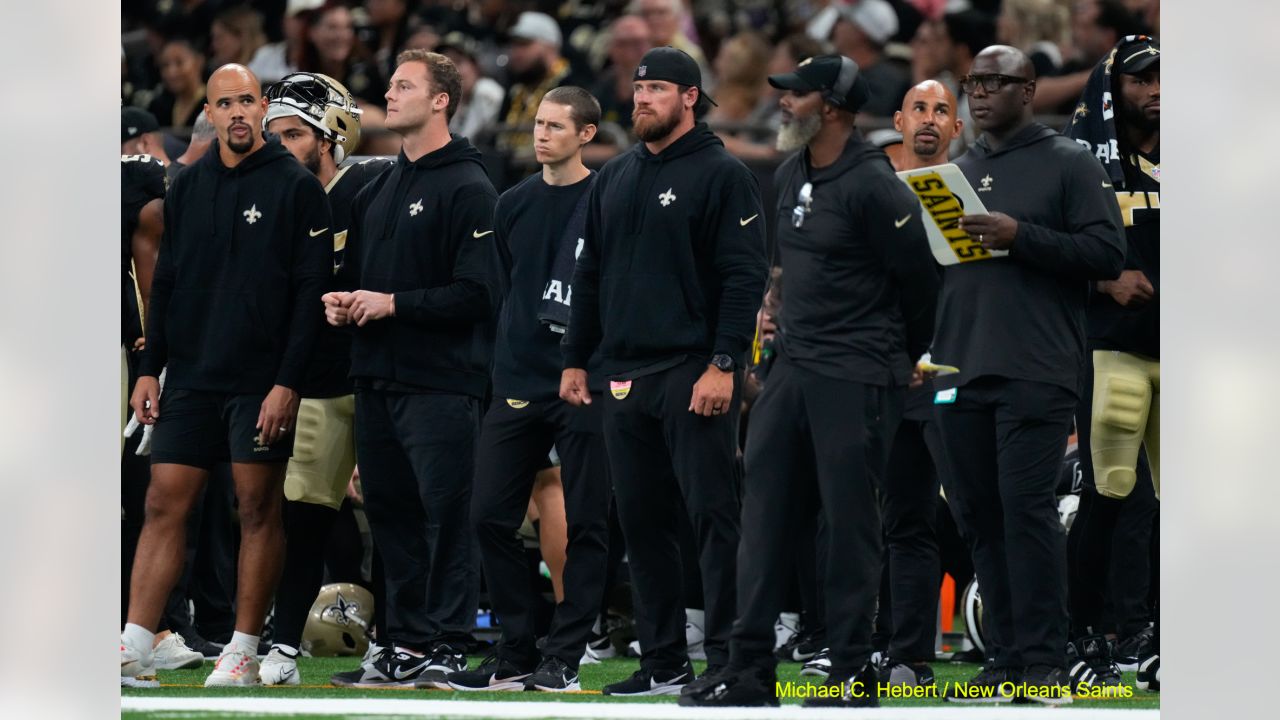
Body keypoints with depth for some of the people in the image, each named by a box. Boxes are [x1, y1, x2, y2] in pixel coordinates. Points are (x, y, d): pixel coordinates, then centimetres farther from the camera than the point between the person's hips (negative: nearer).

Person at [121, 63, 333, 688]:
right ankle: (134, 647, 0)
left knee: (258, 510, -1)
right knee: (164, 505, 0)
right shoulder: (187, 188, 11)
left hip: (261, 382, -5)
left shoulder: (296, 188, -4)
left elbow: (310, 291, -7)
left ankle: (243, 652, 5)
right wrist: (150, 368, 8)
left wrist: (287, 381, -14)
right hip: (191, 378, 5)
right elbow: (166, 284, 16)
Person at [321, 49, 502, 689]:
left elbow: (476, 293, -14)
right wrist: (341, 300, 4)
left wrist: (392, 304, -15)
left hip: (440, 381, -8)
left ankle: (447, 646, -4)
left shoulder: (467, 188, -8)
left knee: (444, 511, -6)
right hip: (378, 374, 8)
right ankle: (406, 643, 14)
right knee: (390, 510, 8)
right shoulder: (378, 190, 18)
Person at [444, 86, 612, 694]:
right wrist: (503, 359, 9)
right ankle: (517, 651, 11)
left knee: (585, 524, -1)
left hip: (584, 387, -5)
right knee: (490, 517, 2)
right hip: (518, 386, 5)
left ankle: (564, 658, 4)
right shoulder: (514, 205, 12)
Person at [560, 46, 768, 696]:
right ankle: (662, 662, 12)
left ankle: (728, 659, -8)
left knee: (712, 514, -8)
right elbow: (590, 275, 21)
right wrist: (575, 360, 15)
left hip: (693, 373, -7)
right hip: (624, 374, 7)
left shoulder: (721, 175, -4)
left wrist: (723, 364, -17)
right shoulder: (615, 178, 17)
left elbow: (744, 278, -10)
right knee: (641, 520, 7)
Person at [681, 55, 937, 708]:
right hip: (791, 367, 8)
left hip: (855, 378, -8)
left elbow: (918, 276, -9)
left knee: (848, 520, -3)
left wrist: (913, 357, 4)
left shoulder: (871, 186, -15)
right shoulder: (789, 178, 10)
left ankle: (853, 675, 4)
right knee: (763, 511, 4)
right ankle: (749, 671, 6)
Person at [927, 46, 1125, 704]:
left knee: (1027, 508, -11)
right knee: (978, 516, 4)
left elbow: (1107, 254, -7)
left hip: (1035, 373, -6)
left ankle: (1045, 663, -8)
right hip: (961, 374, 6)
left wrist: (1021, 237, -16)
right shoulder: (956, 172, 19)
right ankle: (1007, 659, 9)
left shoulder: (1068, 165, 2)